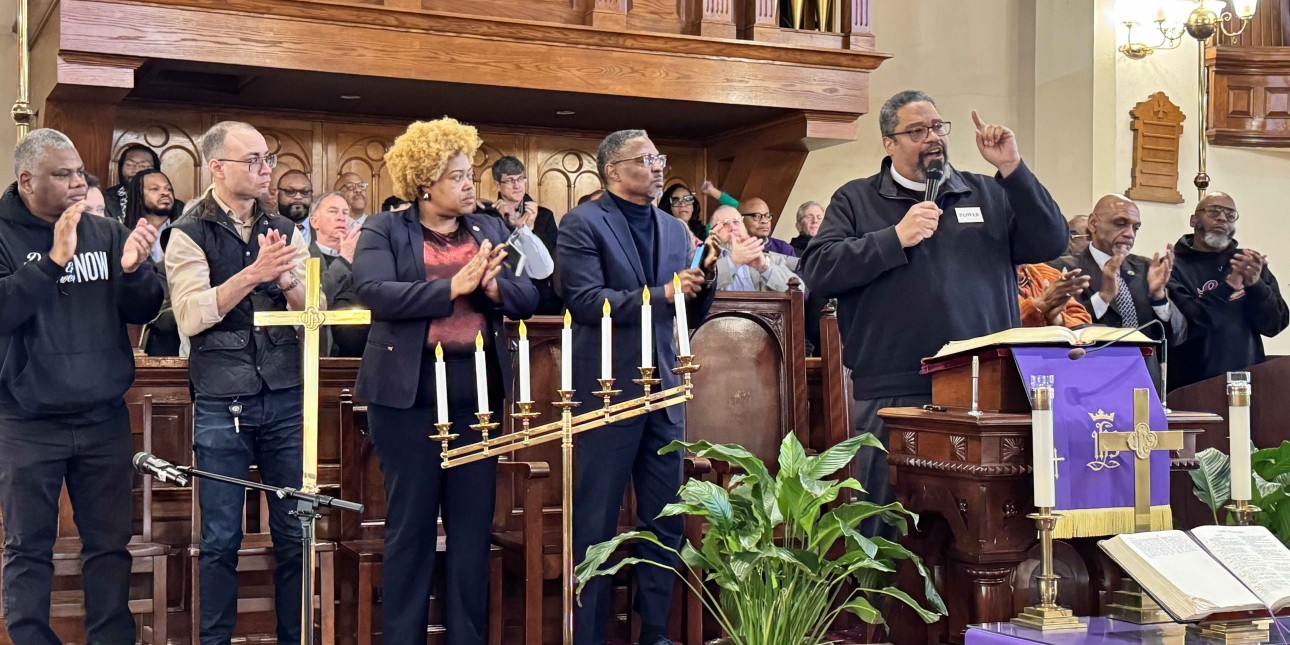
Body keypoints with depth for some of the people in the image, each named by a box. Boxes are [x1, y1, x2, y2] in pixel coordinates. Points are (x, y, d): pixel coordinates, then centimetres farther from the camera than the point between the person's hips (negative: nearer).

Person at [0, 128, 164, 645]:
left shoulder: (106, 233, 4)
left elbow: (143, 311, 3)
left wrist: (133, 270, -16)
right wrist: (54, 260, -25)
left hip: (104, 418, 3)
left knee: (110, 543, 9)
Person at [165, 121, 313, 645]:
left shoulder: (285, 231, 9)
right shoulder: (190, 234, -2)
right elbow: (191, 316, -15)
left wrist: (287, 279, -14)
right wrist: (254, 273, -23)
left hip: (286, 399, 3)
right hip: (221, 405, -3)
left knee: (295, 534, 8)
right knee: (221, 540, 5)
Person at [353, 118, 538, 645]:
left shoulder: (490, 230, 12)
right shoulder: (384, 230, 0)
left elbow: (528, 297, 6)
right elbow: (374, 292, -17)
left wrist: (493, 287, -15)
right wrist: (453, 287, -22)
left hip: (477, 387, 4)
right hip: (409, 390, -4)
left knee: (474, 520, 8)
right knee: (410, 521, 5)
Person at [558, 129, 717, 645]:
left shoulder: (675, 229, 14)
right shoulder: (582, 224, -5)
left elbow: (691, 317, 14)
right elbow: (585, 300, -17)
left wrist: (704, 281, -6)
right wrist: (660, 294, -21)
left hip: (664, 391, 6)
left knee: (665, 524, 10)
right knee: (595, 525, 3)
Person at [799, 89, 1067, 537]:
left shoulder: (989, 195, 16)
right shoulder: (856, 200, 8)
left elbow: (1050, 243, 5)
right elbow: (816, 270, -5)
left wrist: (1013, 169, -3)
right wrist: (895, 238, -11)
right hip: (892, 396, -2)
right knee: (890, 528, 4)